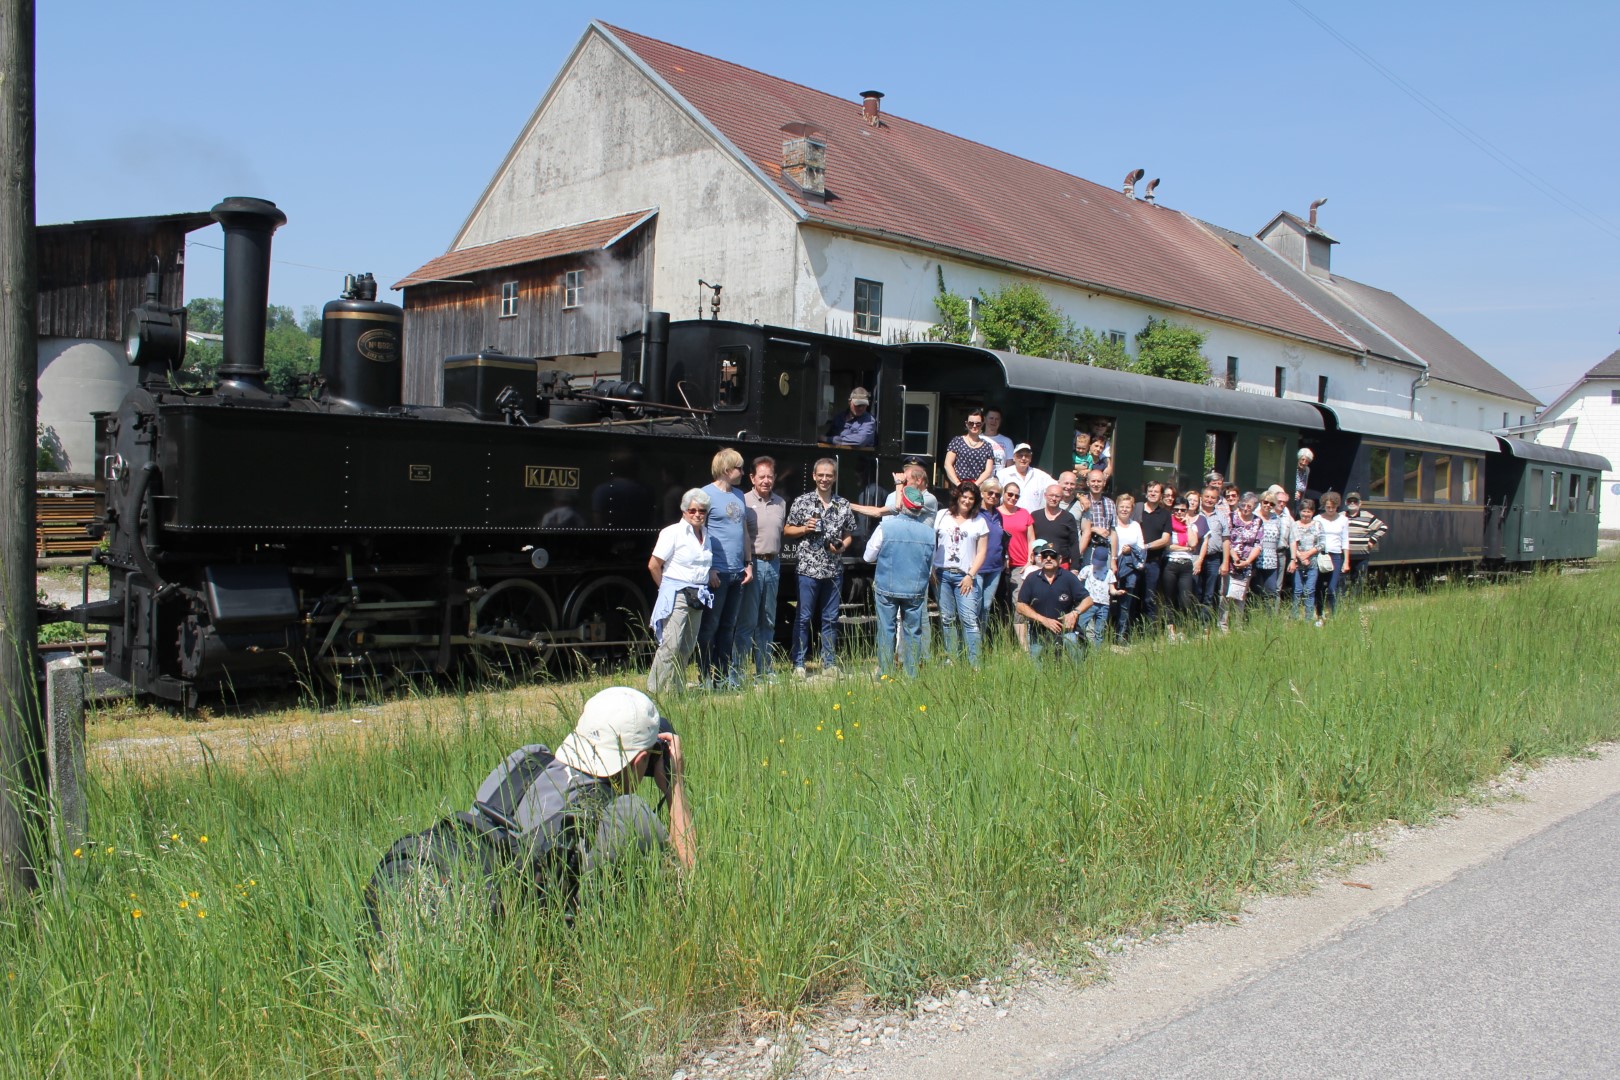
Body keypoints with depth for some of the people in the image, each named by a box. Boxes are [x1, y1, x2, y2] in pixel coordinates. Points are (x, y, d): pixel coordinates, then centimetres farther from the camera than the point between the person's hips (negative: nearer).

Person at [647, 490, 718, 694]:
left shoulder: (706, 534, 14)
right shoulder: (673, 533, -6)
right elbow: (653, 565, -7)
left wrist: (711, 572, 9)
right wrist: (667, 588, 1)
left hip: (698, 597, 7)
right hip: (677, 595, -7)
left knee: (687, 648, 9)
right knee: (671, 645, -13)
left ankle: (676, 689, 18)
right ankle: (655, 690, -7)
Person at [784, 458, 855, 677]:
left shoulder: (844, 505, 7)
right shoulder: (802, 502, 0)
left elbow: (849, 534, 14)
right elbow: (787, 531, 6)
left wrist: (842, 546, -6)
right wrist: (804, 528, -12)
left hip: (834, 570, 3)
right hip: (808, 569, -3)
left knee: (830, 618, 9)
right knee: (804, 618, 2)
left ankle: (829, 663, 18)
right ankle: (798, 664, 10)